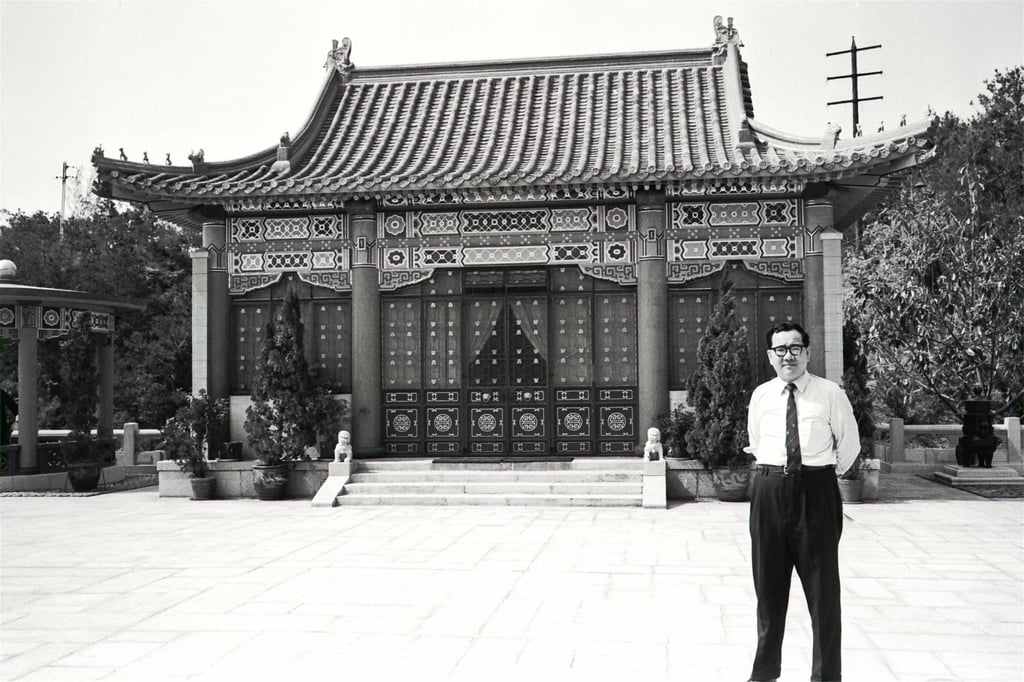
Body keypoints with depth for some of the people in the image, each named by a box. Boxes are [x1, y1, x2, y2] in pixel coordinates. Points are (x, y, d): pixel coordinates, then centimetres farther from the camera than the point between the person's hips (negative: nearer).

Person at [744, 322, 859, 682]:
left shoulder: (830, 393, -2)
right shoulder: (760, 396, 6)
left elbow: (849, 443, 8)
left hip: (816, 491, -2)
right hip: (769, 490, 3)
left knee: (823, 586, 2)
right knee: (768, 584, 10)